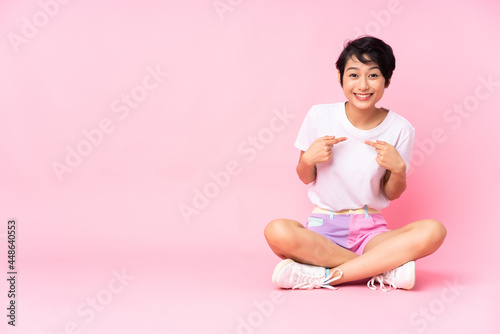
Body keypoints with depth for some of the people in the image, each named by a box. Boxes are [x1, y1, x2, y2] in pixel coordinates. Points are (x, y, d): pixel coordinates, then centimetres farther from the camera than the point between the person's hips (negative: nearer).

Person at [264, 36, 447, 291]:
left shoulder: (399, 129, -3)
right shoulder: (319, 116, -3)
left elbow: (391, 194, 5)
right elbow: (306, 178, 7)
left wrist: (398, 169, -15)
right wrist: (308, 159, -15)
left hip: (371, 230, 1)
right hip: (324, 227, 0)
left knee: (434, 231, -28)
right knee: (277, 232, -35)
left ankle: (324, 275, -27)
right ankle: (384, 268, -23)